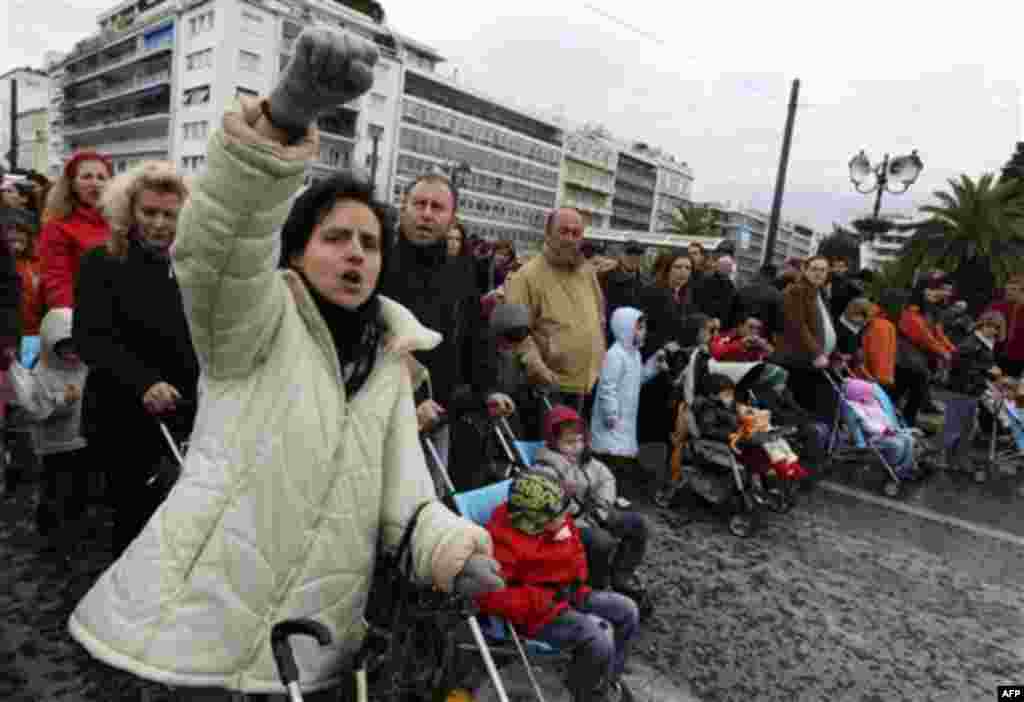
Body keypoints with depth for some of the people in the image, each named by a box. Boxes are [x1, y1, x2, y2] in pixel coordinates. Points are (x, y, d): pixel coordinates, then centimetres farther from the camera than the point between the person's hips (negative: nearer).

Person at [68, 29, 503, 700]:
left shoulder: (391, 366, 8)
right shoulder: (252, 319, -5)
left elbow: (402, 480, 1)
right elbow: (217, 251, -27)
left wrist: (450, 544, -20)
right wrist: (281, 123, -44)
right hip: (199, 619, -4)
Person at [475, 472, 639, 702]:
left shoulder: (559, 520, -4)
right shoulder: (503, 539, -29)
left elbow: (576, 549, 17)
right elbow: (488, 596, -31)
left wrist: (578, 579, -1)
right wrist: (541, 600, -27)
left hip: (567, 595, 9)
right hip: (534, 613, -9)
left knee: (627, 611, 6)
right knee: (599, 638, -27)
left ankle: (609, 680, 25)